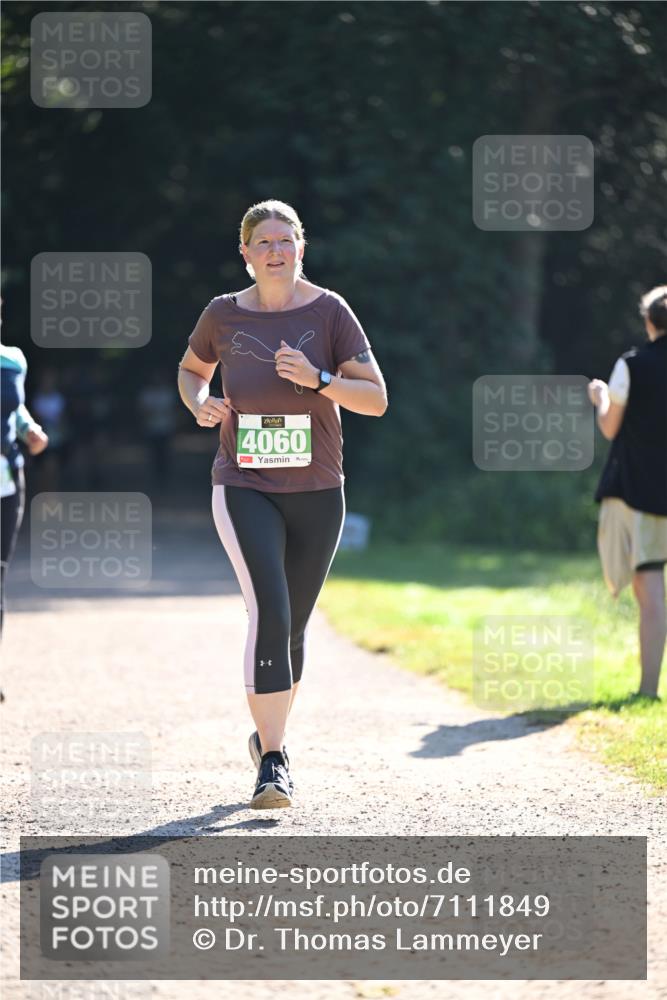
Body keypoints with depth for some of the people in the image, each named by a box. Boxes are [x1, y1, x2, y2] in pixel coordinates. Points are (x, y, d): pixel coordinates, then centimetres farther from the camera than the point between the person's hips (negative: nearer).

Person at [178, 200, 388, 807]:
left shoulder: (329, 311, -2)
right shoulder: (224, 315, 1)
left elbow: (377, 399, -6)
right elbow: (191, 369, 21)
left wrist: (317, 379, -22)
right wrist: (200, 403, -1)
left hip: (317, 492, 1)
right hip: (245, 489, -1)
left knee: (293, 626, 11)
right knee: (269, 612, -19)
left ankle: (269, 736, 34)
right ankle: (272, 760, -18)